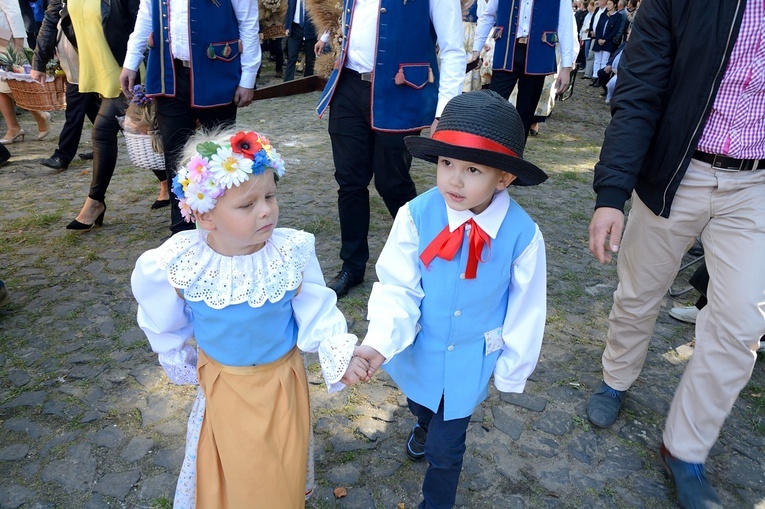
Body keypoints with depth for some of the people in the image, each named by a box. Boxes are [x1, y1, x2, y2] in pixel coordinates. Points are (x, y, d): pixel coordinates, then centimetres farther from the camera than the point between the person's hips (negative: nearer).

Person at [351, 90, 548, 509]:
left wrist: (512, 369, -1)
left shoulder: (523, 235, -25)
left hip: (471, 358, -2)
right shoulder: (416, 216, -26)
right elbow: (397, 287, -20)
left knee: (444, 450, 8)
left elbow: (525, 310, -12)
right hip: (419, 346, 2)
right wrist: (380, 341, -35)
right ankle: (426, 424, 72)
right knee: (420, 402, 34)